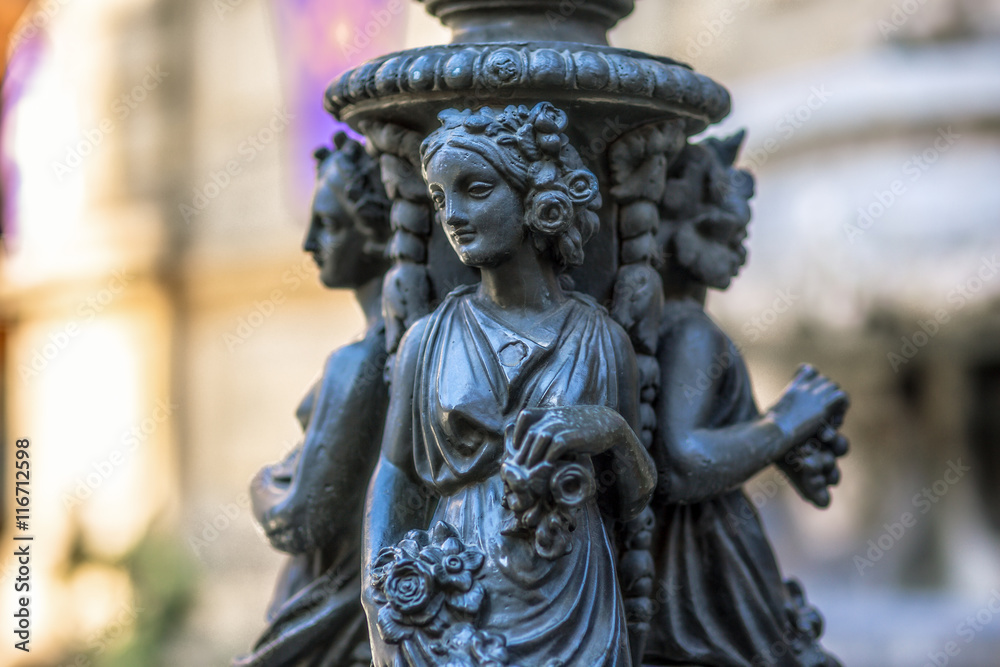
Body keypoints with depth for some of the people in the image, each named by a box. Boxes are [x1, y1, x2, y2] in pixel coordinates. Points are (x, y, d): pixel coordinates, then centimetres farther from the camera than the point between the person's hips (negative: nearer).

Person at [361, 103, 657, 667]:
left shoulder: (602, 340, 0)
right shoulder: (429, 340, 0)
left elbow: (633, 501, 6)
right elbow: (392, 487, 0)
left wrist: (613, 430, -14)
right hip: (448, 620, 0)